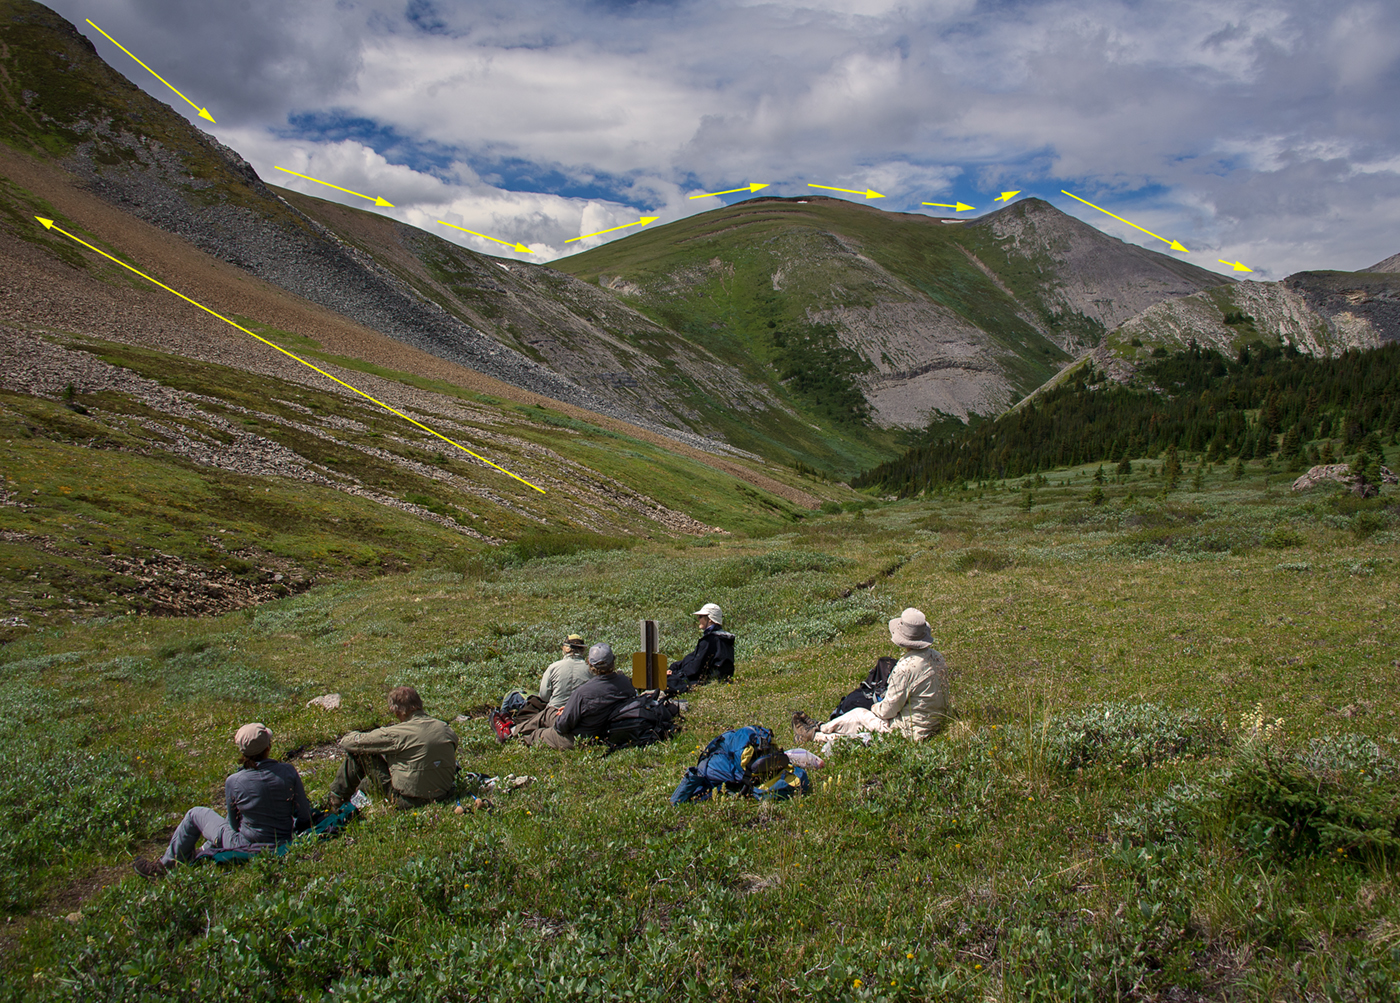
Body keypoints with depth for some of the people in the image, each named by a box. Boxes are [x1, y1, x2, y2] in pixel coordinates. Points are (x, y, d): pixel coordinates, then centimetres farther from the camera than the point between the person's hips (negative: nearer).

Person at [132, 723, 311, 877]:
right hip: (283, 845, 4)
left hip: (246, 847, -3)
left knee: (195, 815, 18)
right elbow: (305, 816, -6)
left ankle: (165, 865, 34)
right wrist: (290, 833, 14)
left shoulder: (234, 782, -17)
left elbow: (234, 824, -1)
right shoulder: (288, 772, -13)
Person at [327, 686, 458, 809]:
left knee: (357, 751, 4)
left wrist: (353, 735, 15)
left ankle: (336, 798, 23)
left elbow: (347, 742, -9)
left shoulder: (397, 734, -18)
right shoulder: (446, 729, -5)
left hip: (408, 801, -6)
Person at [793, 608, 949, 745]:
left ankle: (814, 733, 23)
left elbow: (889, 710, -18)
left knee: (858, 715, 7)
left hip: (913, 731, -8)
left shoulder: (906, 667, -26)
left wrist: (876, 708, 6)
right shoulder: (937, 657, -1)